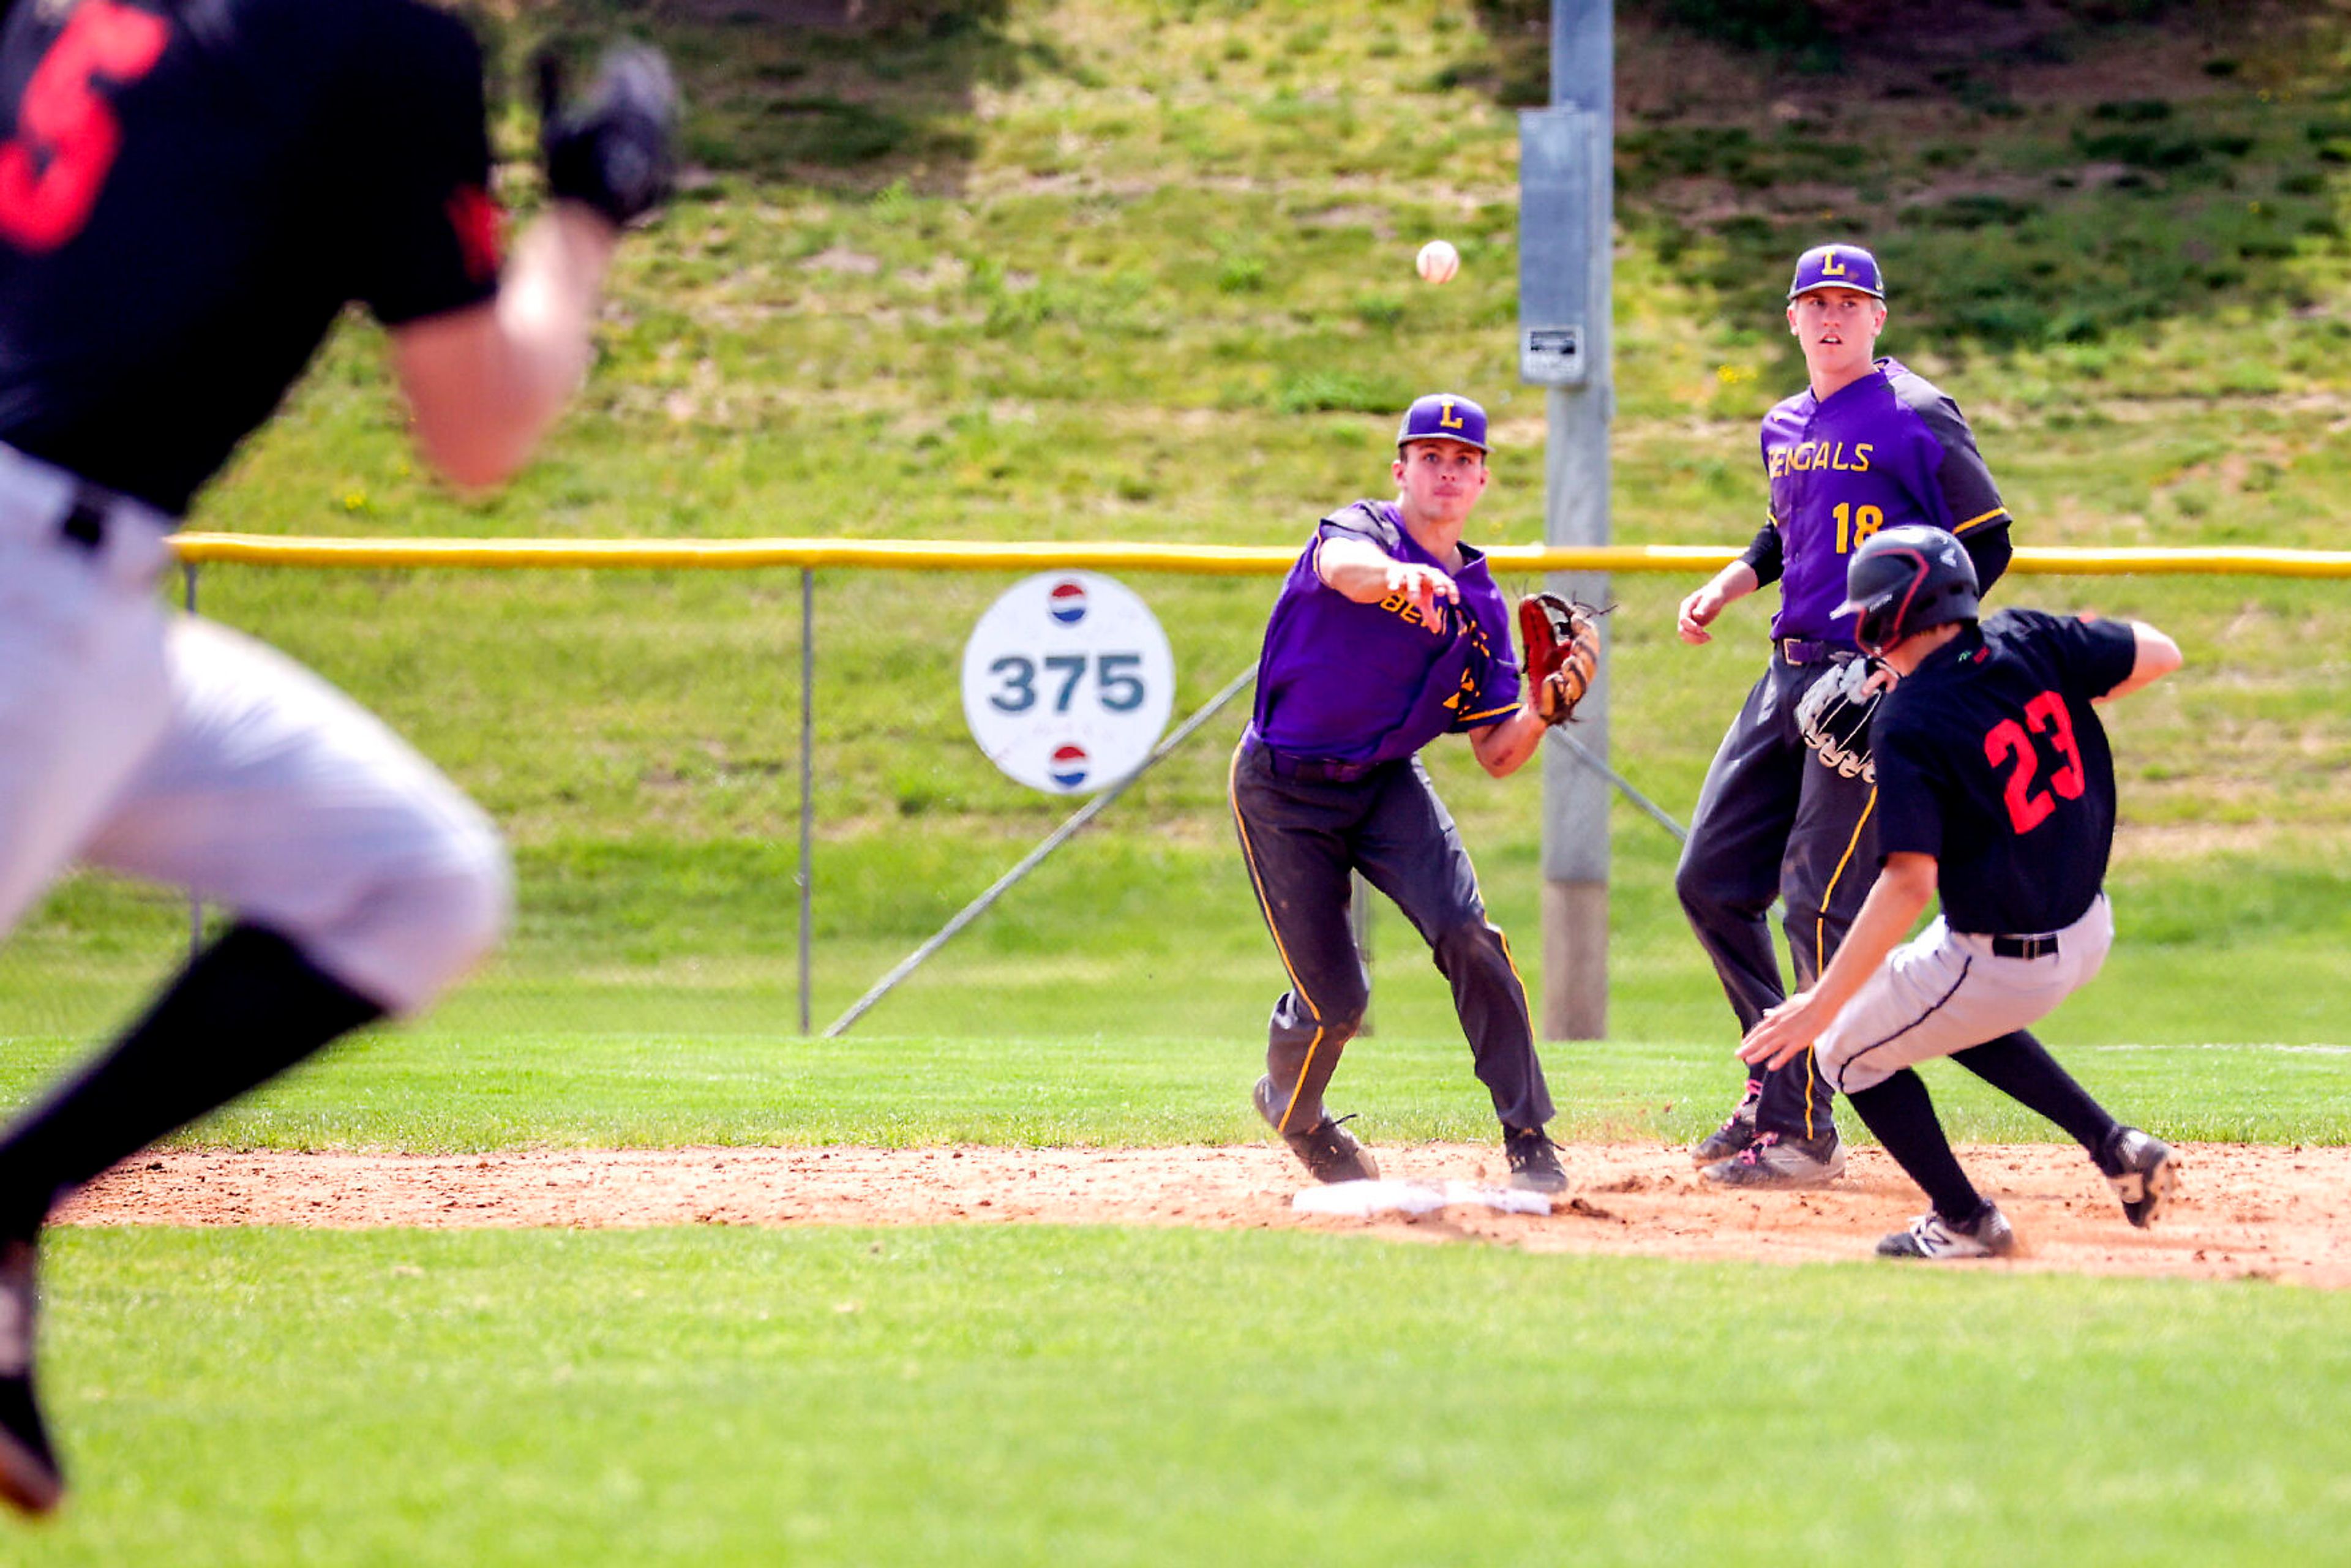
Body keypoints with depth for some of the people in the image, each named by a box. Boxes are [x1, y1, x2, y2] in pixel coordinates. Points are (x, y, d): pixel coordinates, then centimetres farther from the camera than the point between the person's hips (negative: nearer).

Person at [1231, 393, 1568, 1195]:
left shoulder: (1480, 603, 5)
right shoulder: (1363, 529, -11)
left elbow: (1497, 755, 6)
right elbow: (1343, 566, -40)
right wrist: (1398, 576, -63)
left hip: (1387, 783, 4)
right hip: (1284, 790, -4)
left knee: (1467, 933, -21)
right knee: (1335, 999, -5)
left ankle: (1529, 1142, -14)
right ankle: (1292, 1111, 30)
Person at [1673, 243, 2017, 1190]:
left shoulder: (1918, 418, -7)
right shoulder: (1785, 429, 15)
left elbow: (1986, 544, -6)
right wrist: (1724, 588, 12)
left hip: (1881, 680, -8)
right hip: (1792, 673, 8)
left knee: (1818, 903, -12)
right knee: (1710, 881, 7)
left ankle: (1804, 1134, -6)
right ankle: (1774, 1085, 22)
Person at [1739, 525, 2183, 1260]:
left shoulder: (1909, 722, -23)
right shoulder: (2029, 642, -6)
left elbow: (1910, 882, -28)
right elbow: (2159, 653, 4)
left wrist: (1822, 1004, -24)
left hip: (2004, 965, -7)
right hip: (2089, 932, 7)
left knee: (1849, 1054, 14)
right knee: (1950, 1016, 35)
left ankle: (1967, 1221, 19)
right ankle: (2115, 1146, 24)